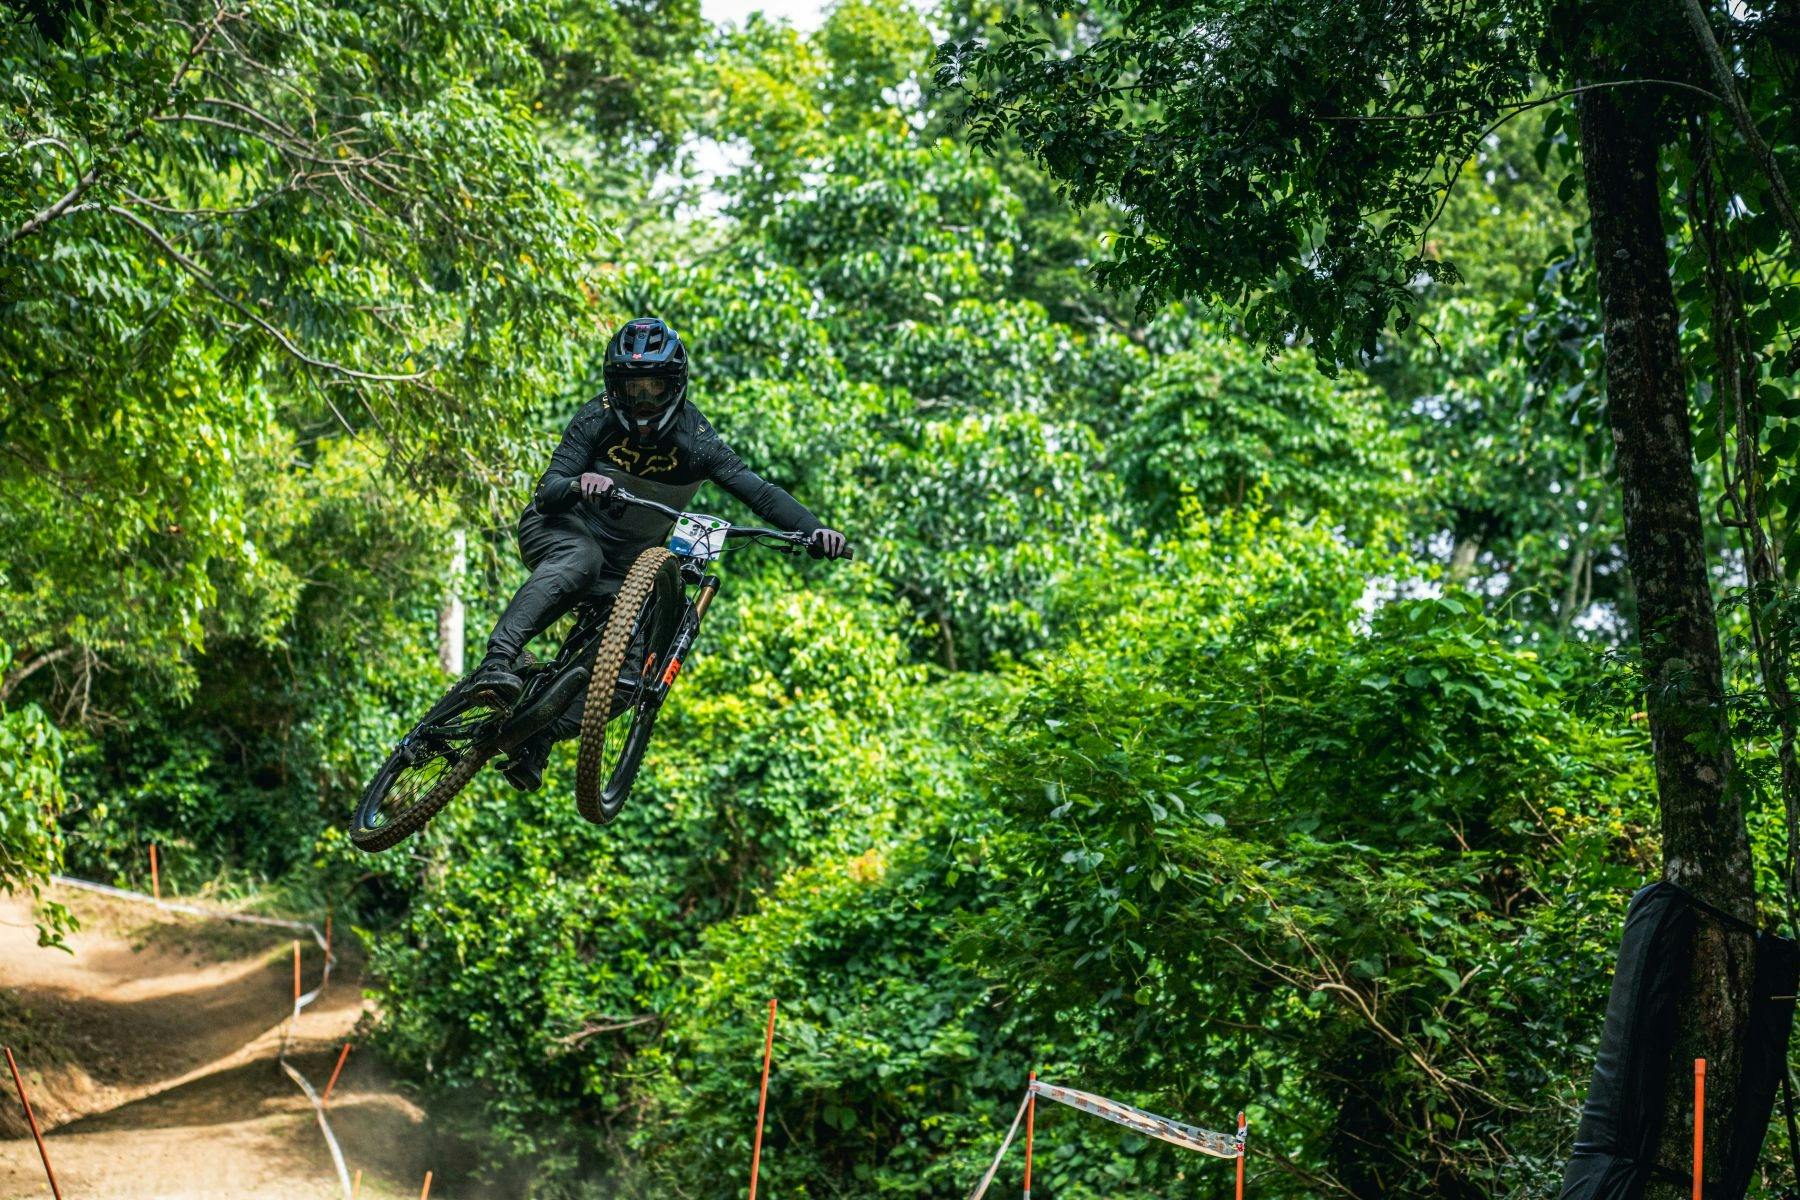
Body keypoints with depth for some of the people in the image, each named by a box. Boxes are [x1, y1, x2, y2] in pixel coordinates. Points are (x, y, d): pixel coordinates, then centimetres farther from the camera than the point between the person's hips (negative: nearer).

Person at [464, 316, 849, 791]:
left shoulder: (695, 441, -14)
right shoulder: (597, 420, -16)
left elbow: (758, 490, -23)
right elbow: (546, 497, -23)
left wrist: (814, 529, -40)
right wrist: (576, 485, -47)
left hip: (627, 558, 3)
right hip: (564, 529, -3)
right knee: (578, 562, -39)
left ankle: (539, 739, -7)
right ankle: (495, 663, -50)